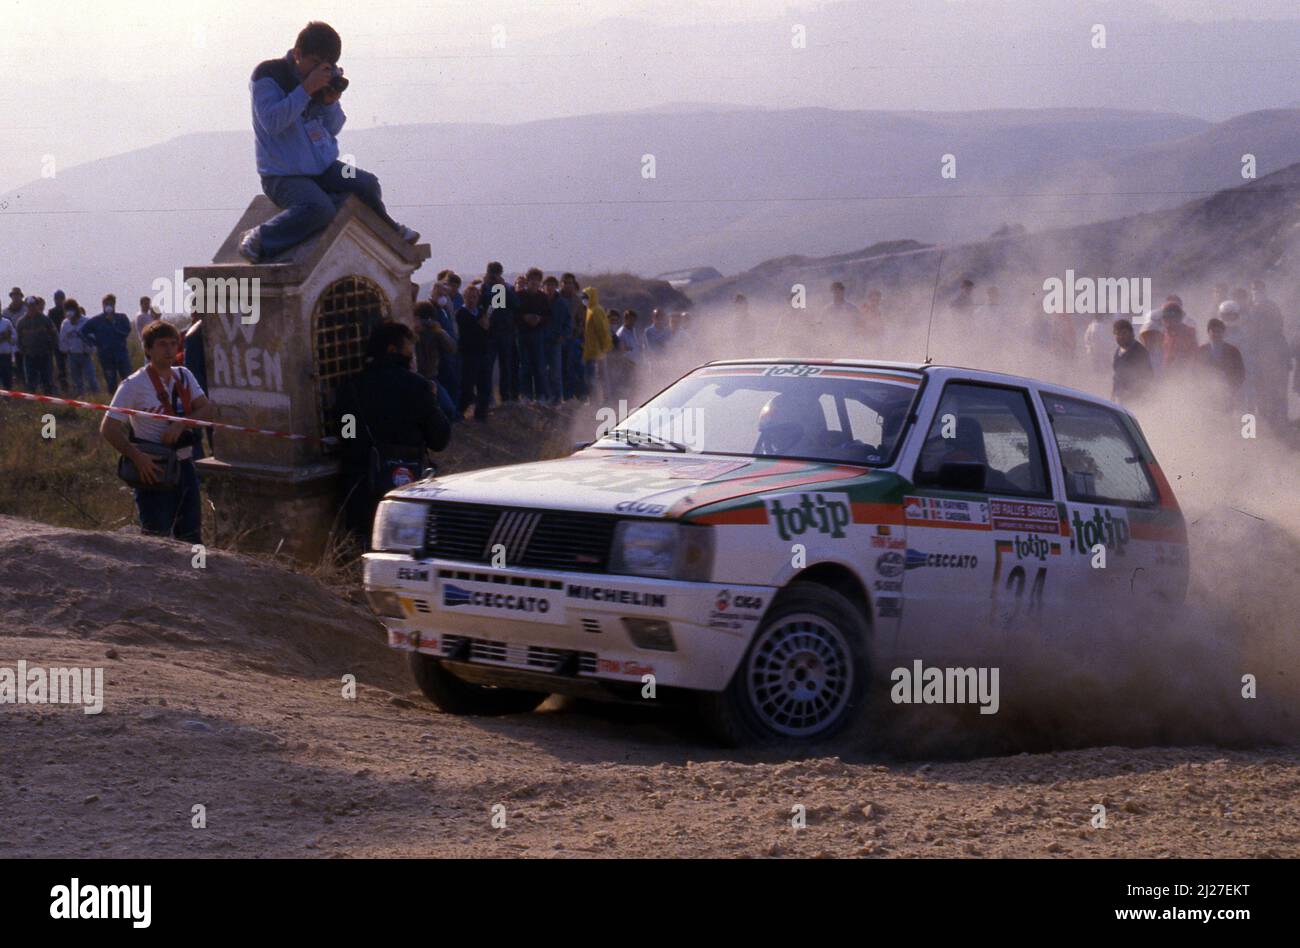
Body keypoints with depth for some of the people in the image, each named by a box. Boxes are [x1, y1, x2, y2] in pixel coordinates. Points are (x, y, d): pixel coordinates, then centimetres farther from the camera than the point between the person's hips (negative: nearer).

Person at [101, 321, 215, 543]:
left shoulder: (184, 376, 9)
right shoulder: (134, 384, -9)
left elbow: (208, 410, 2)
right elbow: (108, 428, -12)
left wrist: (181, 423, -17)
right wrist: (137, 456, -24)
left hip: (185, 467, 6)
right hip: (155, 471, -6)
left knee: (192, 540, 10)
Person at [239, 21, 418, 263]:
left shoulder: (326, 78, 7)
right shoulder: (268, 76, -11)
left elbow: (334, 128, 11)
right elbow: (272, 122, -24)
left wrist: (331, 102, -9)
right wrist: (306, 89, -26)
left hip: (324, 168, 6)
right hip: (284, 176, -6)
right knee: (318, 208, -33)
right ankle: (259, 238, -24)